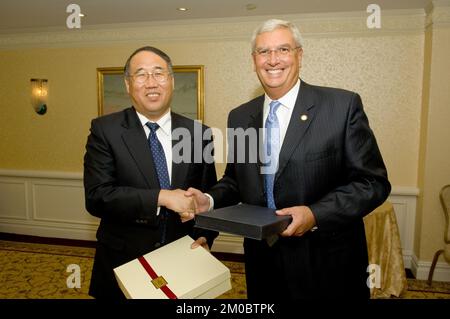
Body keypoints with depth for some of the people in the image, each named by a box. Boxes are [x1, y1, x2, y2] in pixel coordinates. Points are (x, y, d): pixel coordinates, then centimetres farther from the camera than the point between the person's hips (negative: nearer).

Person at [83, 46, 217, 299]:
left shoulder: (198, 133, -3)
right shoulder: (105, 130, -8)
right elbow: (96, 196, -16)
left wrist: (205, 236, -12)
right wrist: (161, 197, -24)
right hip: (123, 264, -1)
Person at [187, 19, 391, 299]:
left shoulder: (343, 105, -10)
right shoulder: (238, 117, 4)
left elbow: (373, 182, -11)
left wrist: (315, 214, -23)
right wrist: (209, 199, -8)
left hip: (327, 266, -3)